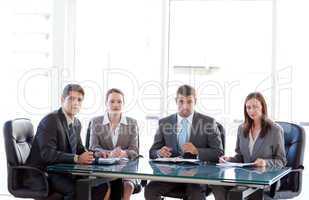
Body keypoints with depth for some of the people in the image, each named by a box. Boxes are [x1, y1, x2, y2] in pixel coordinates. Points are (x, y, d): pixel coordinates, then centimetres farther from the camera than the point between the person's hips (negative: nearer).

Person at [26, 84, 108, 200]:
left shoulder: (77, 123, 12)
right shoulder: (50, 120, -15)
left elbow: (79, 149, 20)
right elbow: (48, 154, -25)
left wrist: (90, 154, -3)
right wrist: (77, 159, -32)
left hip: (63, 172, 8)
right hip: (42, 175, -8)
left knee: (102, 186, -5)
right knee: (76, 189, -32)